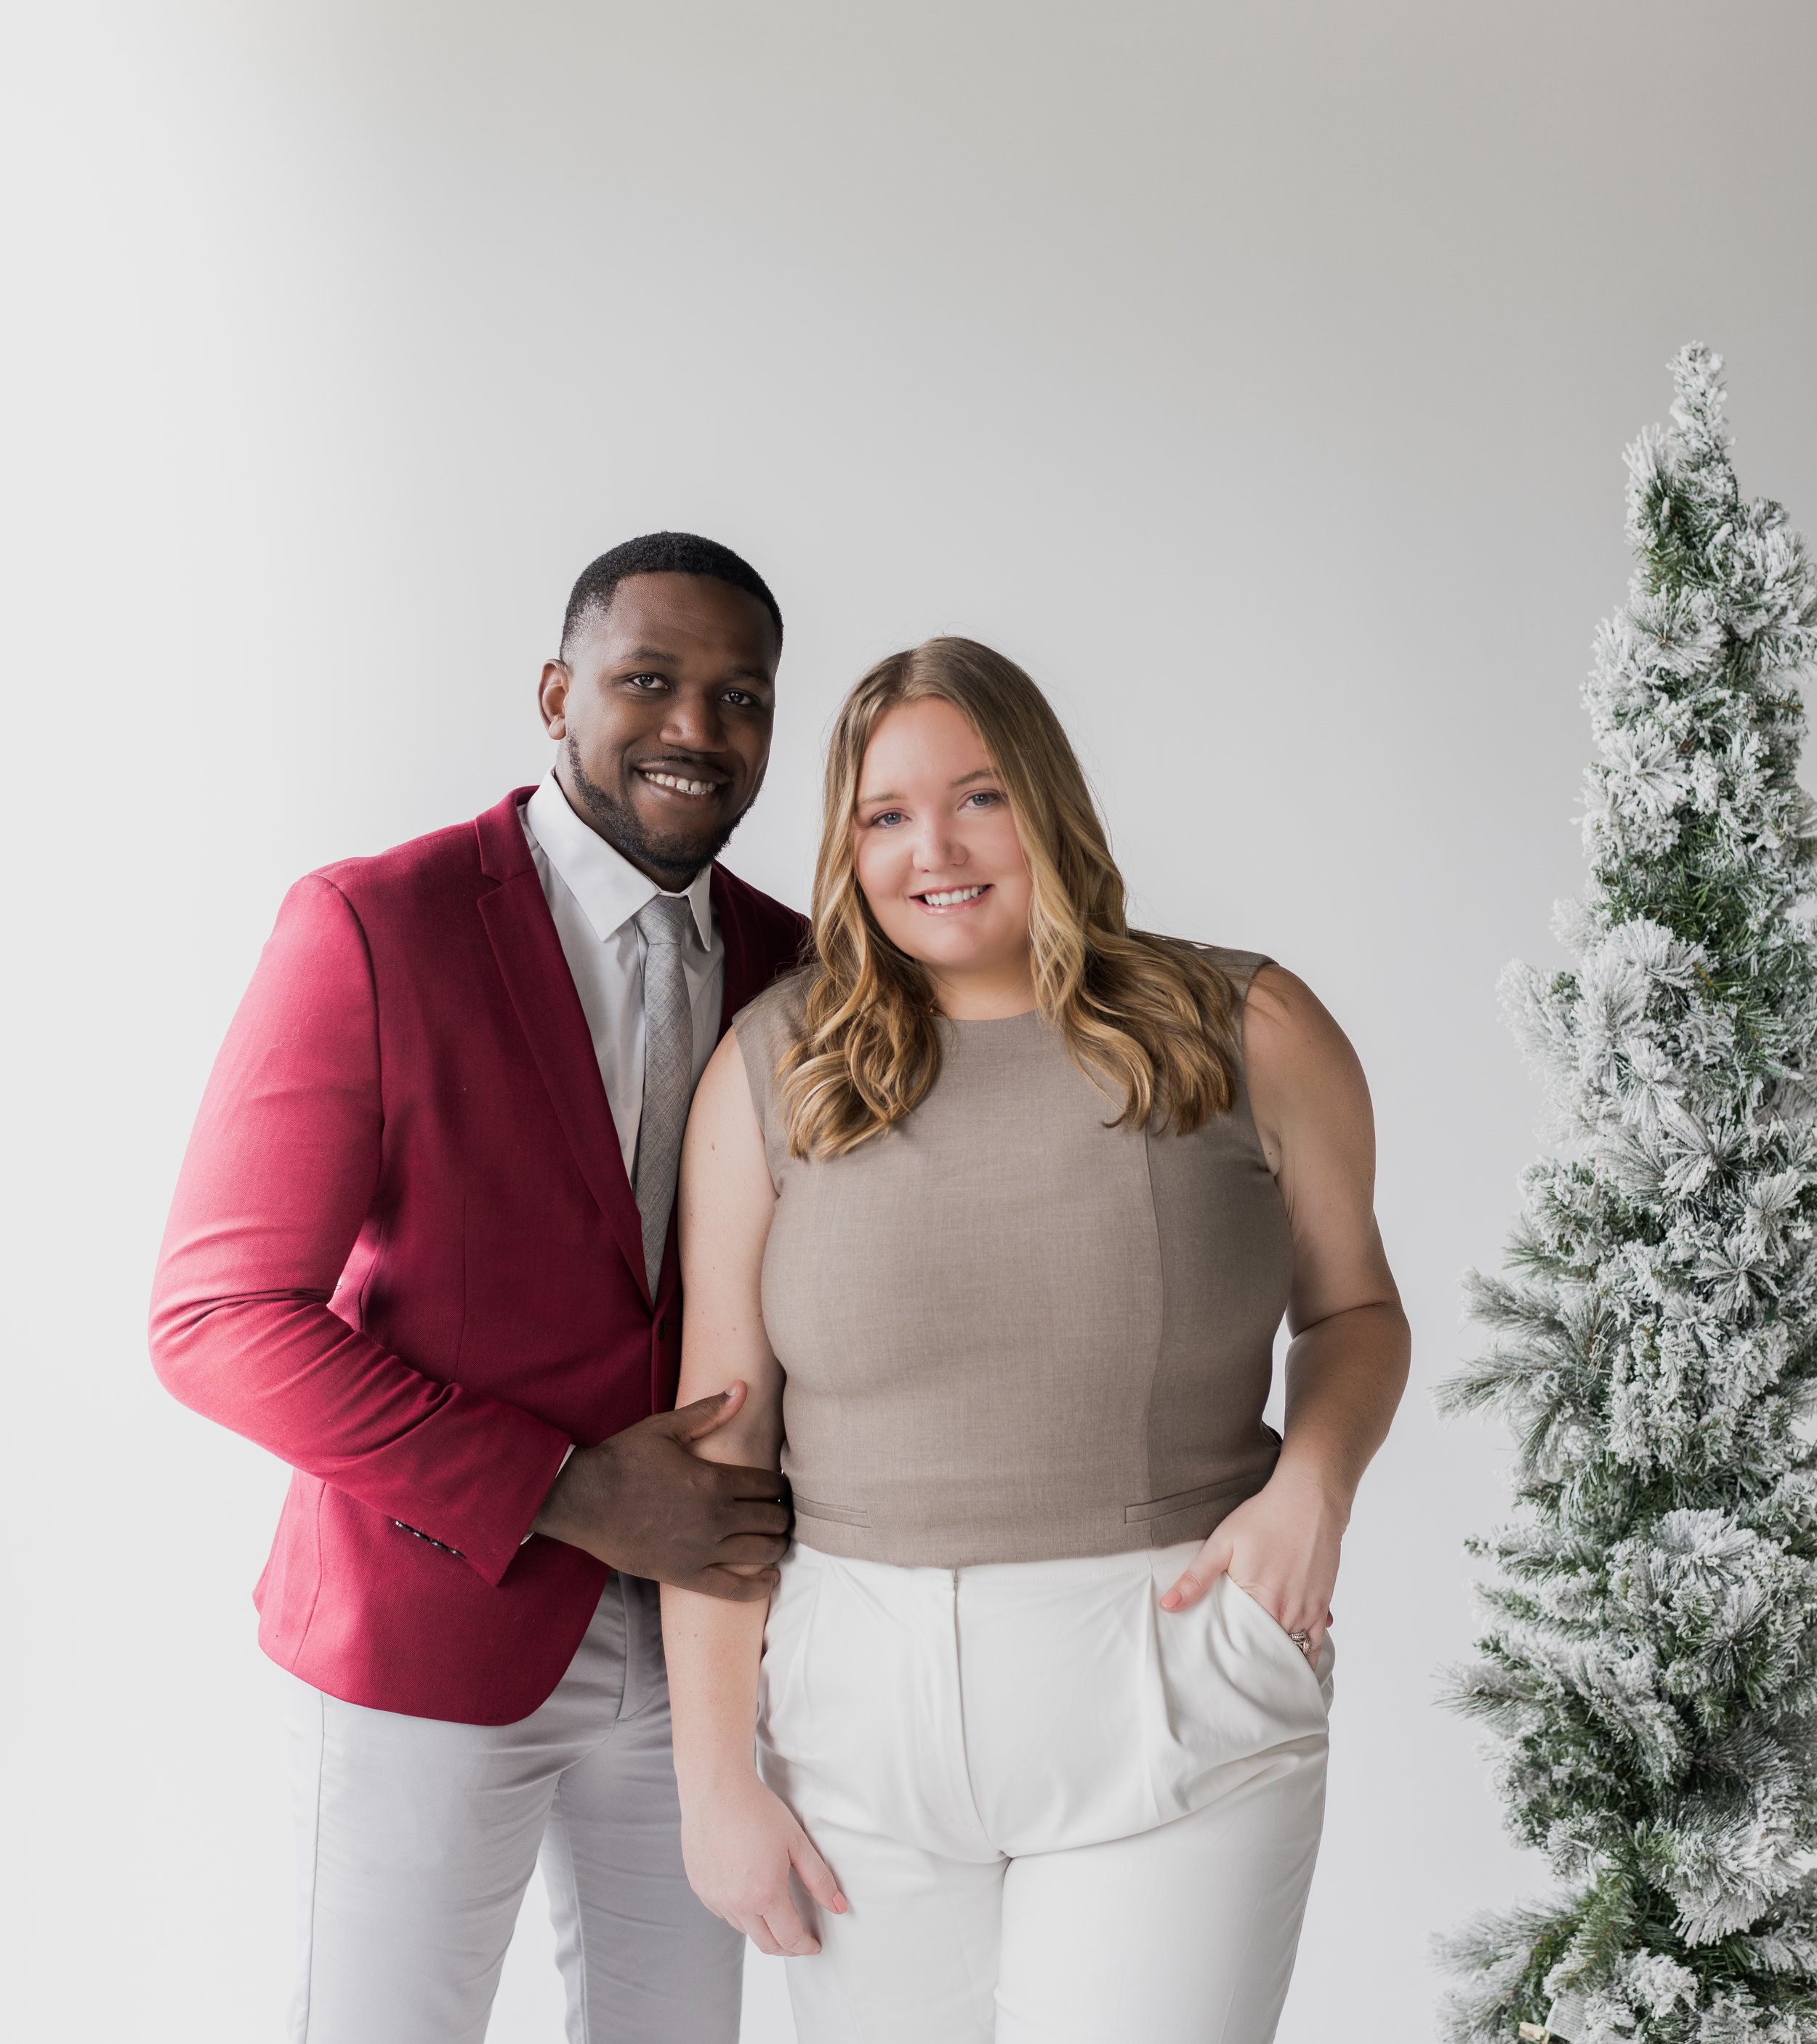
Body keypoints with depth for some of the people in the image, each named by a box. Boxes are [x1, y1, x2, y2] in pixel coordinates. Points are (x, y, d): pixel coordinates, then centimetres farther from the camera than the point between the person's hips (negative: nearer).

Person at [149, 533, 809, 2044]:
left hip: (692, 1633, 5)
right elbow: (221, 1322, -16)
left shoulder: (791, 968, 2)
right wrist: (571, 1496, -20)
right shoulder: (371, 929, -14)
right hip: (428, 1633, -4)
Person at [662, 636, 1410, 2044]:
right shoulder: (775, 1066, 0)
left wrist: (1315, 1479, -10)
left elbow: (1356, 1309, 12)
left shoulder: (1249, 1031, -2)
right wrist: (715, 1776, -1)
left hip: (1177, 1713, -1)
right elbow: (721, 1432, 1)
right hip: (865, 1702, 1)